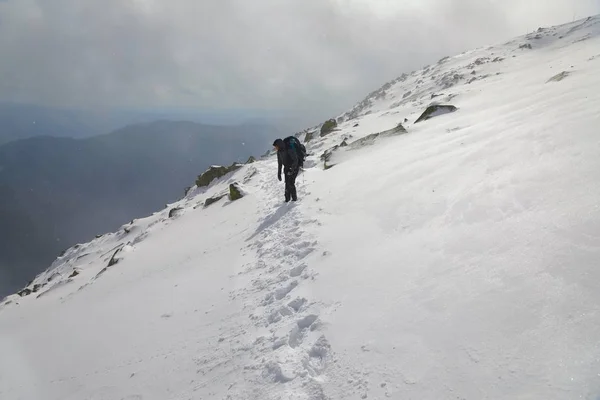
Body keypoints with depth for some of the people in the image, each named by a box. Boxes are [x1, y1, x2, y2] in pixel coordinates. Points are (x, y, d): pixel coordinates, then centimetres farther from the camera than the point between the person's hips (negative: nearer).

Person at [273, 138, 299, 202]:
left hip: (294, 168, -6)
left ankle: (294, 198, 0)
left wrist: (292, 169, -31)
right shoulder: (279, 152, 0)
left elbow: (295, 160, -23)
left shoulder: (289, 150, -24)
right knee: (287, 183, 3)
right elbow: (279, 163, 11)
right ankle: (287, 198, 14)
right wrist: (279, 173, 12)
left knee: (291, 183, -13)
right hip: (287, 168, 7)